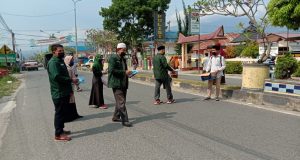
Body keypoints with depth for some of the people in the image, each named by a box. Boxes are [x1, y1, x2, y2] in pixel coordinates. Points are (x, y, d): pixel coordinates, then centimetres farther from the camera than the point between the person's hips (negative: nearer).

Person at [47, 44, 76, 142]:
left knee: (62, 112, 17)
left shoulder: (61, 61, 17)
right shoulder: (53, 62, -14)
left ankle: (61, 130, 29)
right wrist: (71, 80, -20)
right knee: (59, 113, -3)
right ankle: (58, 135, 5)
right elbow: (57, 77, -26)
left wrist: (70, 89, 21)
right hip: (58, 93, -9)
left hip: (65, 92, 10)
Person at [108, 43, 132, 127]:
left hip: (123, 84, 9)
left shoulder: (123, 59, 19)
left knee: (120, 101, 15)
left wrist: (128, 72, 7)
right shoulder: (113, 58, -9)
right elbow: (112, 70, -19)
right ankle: (124, 120, -4)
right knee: (121, 103, -8)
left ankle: (116, 117, 28)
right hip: (116, 83, -9)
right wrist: (124, 72, -20)